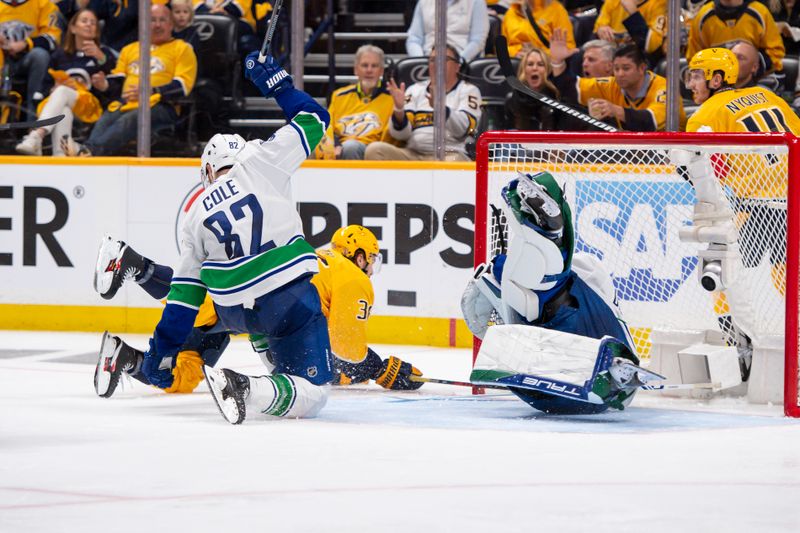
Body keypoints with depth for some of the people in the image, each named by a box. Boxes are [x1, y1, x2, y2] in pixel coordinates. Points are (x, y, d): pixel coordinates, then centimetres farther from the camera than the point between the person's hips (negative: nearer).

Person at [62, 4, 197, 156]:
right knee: (105, 121, -30)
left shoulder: (182, 49, 12)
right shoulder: (130, 49, 29)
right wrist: (104, 85, 1)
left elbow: (181, 86, -1)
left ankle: (89, 150, -62)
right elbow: (117, 83, 27)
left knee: (129, 120, -37)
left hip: (160, 106, -5)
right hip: (125, 104, 5)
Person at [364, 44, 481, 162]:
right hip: (413, 155, 4)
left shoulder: (468, 90, 10)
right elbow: (400, 134, 9)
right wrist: (399, 109, -13)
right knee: (375, 150, -23)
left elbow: (463, 129, -9)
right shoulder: (416, 89, 19)